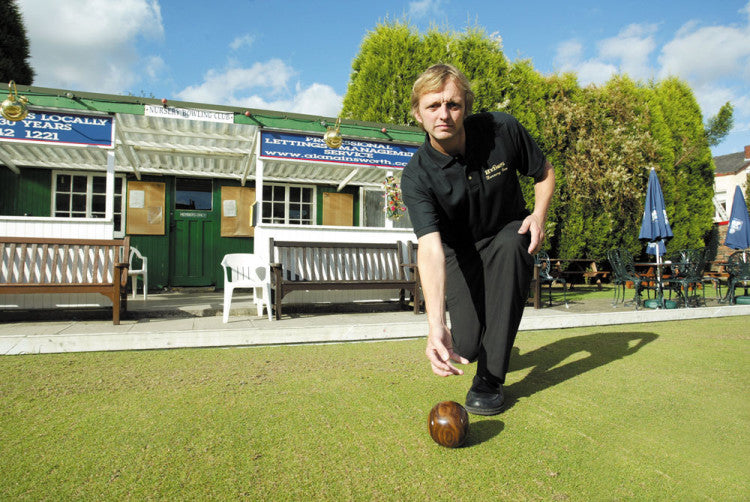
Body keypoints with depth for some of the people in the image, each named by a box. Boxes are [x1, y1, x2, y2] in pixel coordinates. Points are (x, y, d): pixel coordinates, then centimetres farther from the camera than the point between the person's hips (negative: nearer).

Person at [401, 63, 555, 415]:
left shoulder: (503, 130, -19)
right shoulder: (416, 176, -26)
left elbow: (545, 172, 0)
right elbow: (430, 247, -39)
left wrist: (539, 215, -21)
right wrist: (436, 326, -51)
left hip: (509, 233, 2)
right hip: (460, 250, -1)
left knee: (510, 245, -36)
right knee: (467, 348, -12)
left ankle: (490, 379, -25)